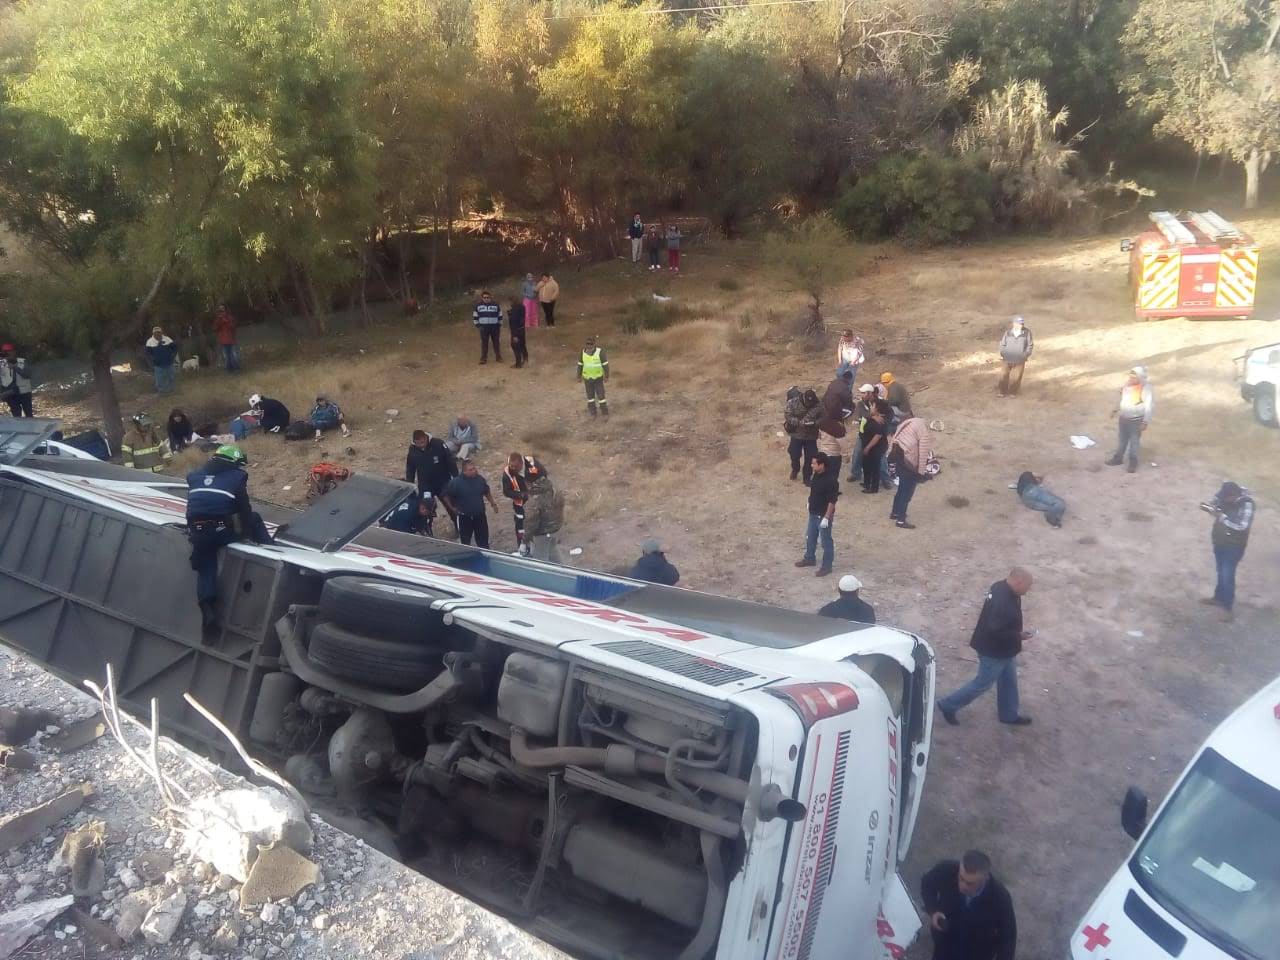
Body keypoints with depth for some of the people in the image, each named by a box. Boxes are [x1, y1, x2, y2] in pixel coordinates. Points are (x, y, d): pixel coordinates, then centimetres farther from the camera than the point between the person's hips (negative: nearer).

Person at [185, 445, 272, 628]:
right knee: (255, 519, 21)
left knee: (206, 568, 16)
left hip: (197, 533, 4)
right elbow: (245, 510, 6)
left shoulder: (194, 476, 21)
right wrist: (251, 533, 15)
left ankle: (207, 609, 3)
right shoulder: (237, 476, 6)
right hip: (223, 531, -4)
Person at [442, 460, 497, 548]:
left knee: (483, 542, 13)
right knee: (465, 541, 11)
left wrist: (493, 504, 9)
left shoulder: (480, 479, -5)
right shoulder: (456, 482, -18)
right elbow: (446, 496, -7)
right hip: (465, 518, -3)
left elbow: (487, 492, 13)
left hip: (480, 516, 3)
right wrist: (452, 508, -7)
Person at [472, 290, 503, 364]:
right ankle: (483, 358, 13)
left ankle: (498, 357, 21)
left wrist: (499, 325, 5)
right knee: (484, 343, 3)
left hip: (494, 327, 0)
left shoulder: (495, 305, 0)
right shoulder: (478, 306, 1)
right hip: (483, 328, 0)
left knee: (496, 342, 8)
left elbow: (500, 315, 7)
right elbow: (475, 316, 7)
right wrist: (477, 325, 2)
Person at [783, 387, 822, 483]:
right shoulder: (793, 402, -17)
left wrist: (814, 423, -27)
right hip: (796, 434, 0)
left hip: (811, 436, 0)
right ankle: (795, 470, 43)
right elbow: (788, 416, -15)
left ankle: (807, 477, 23)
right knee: (794, 455, 12)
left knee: (809, 457, 6)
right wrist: (799, 422, -27)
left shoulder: (818, 406, -14)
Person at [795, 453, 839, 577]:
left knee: (826, 541, 8)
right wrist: (810, 503, 21)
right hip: (813, 513, 9)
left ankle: (827, 566, 22)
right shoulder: (817, 475, -3)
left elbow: (832, 501, -24)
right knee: (810, 537, 23)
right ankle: (809, 558, 43)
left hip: (823, 515, -8)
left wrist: (826, 518, -22)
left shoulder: (831, 480, -28)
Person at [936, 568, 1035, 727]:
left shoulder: (1002, 587, -4)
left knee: (1009, 681, 23)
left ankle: (1009, 715, 41)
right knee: (983, 683, 7)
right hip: (994, 651, -9)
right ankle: (948, 705, 20)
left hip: (1004, 649, 10)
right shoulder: (1002, 603, -35)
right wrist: (1019, 635, -20)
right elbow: (996, 632, -34)